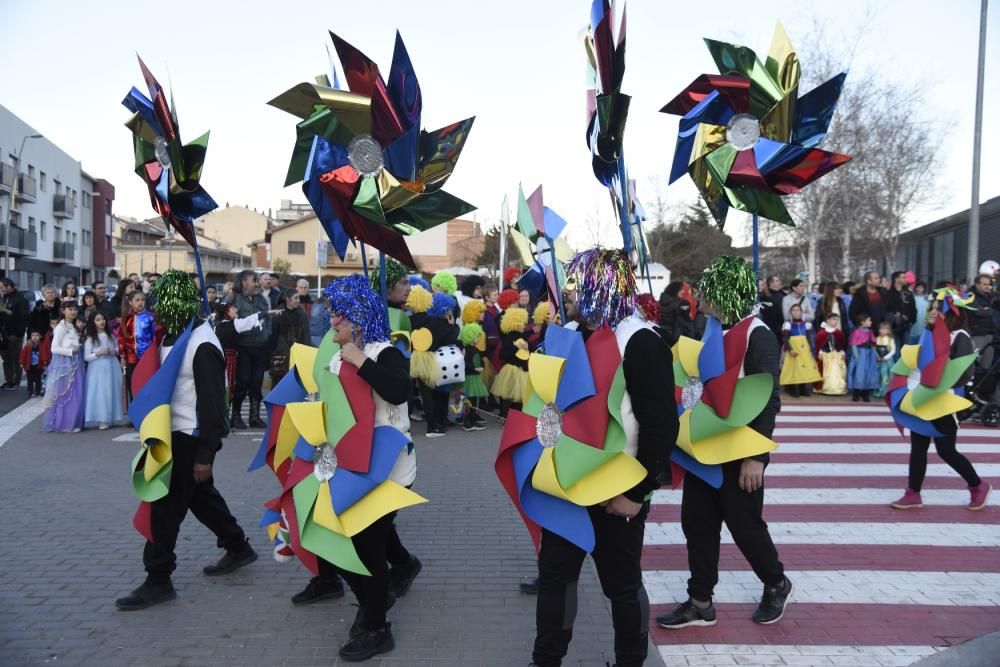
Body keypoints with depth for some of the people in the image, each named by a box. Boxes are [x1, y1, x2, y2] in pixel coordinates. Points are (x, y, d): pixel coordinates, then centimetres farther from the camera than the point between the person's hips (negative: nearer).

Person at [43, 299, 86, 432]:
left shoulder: (74, 327, 14)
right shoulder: (61, 327, -9)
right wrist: (71, 351, -16)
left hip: (75, 364, 7)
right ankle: (64, 424, 4)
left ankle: (73, 423, 15)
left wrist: (79, 346, 4)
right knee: (65, 395, -2)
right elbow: (54, 348, -16)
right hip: (64, 365, -7)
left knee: (76, 395, 8)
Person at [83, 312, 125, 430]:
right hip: (97, 369, -4)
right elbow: (86, 357, -4)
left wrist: (115, 352, -2)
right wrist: (98, 353, -18)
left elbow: (117, 348, 19)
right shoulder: (90, 338, -2)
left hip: (112, 367, 4)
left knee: (113, 392, 4)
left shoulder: (110, 335, 10)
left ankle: (112, 418, 12)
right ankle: (102, 419, -3)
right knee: (100, 393, -6)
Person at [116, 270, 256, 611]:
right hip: (174, 433, 10)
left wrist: (205, 454, -22)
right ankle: (238, 547, 35)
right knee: (201, 496, 20)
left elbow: (212, 403, -23)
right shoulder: (176, 334, 6)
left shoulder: (202, 345, -22)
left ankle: (158, 580, 9)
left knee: (166, 506, -2)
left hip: (190, 438, -10)